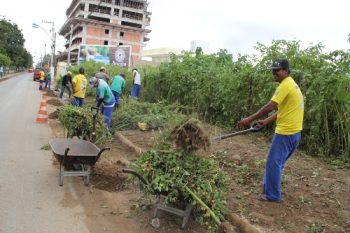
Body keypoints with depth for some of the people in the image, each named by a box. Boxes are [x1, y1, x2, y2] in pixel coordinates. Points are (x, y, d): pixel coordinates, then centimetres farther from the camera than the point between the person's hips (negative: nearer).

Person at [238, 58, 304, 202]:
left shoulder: (285, 85, -16)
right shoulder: (292, 84, 16)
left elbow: (269, 107, -23)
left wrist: (249, 119, -18)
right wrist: (266, 121, 17)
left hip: (286, 132, -10)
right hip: (294, 131, 10)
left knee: (274, 162, -1)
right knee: (278, 162, 20)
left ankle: (273, 195, 8)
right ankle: (269, 184, 34)